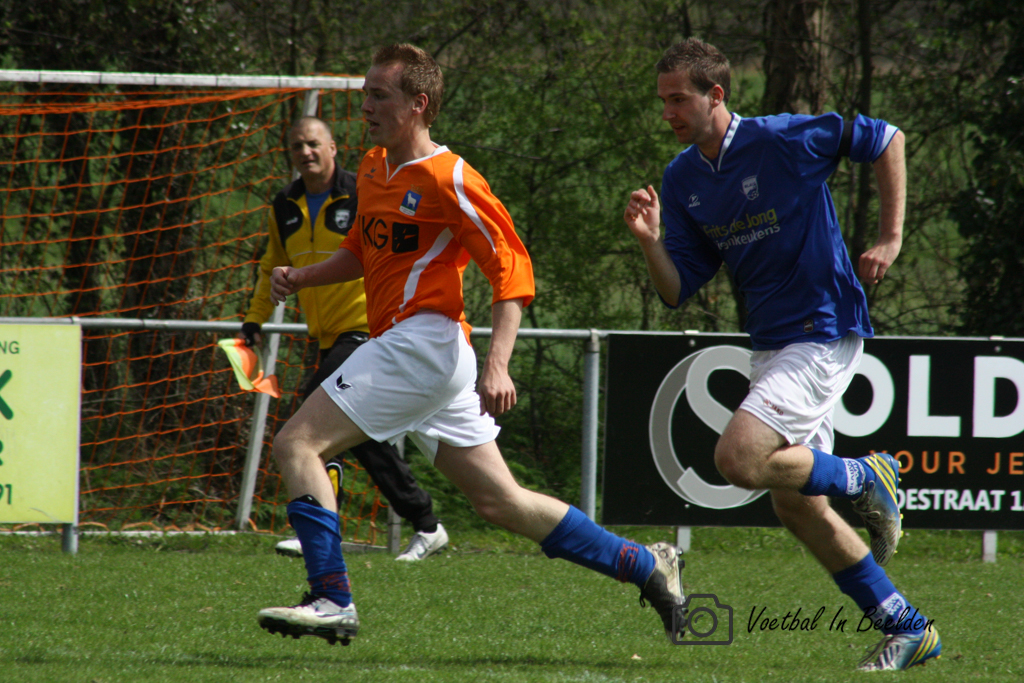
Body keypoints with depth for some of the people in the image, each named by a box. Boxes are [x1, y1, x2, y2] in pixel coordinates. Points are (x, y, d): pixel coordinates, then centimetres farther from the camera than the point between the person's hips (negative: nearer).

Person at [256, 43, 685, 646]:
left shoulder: (448, 179, -10)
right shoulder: (373, 169, 16)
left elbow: (513, 268, -13)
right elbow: (364, 252, 31)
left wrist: (497, 365, -23)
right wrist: (301, 277, 13)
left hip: (422, 342, -9)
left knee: (298, 444, -12)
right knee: (502, 502, 10)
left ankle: (332, 600, -16)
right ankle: (648, 567, 14)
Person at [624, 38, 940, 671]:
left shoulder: (785, 140, -15)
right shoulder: (681, 181, 5)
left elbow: (886, 140, -3)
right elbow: (678, 291, 5)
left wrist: (891, 237, -5)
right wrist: (650, 241, -14)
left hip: (825, 332, -8)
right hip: (770, 343, 8)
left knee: (739, 458, -23)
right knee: (797, 505, 8)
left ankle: (866, 478, 3)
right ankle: (909, 630, 20)